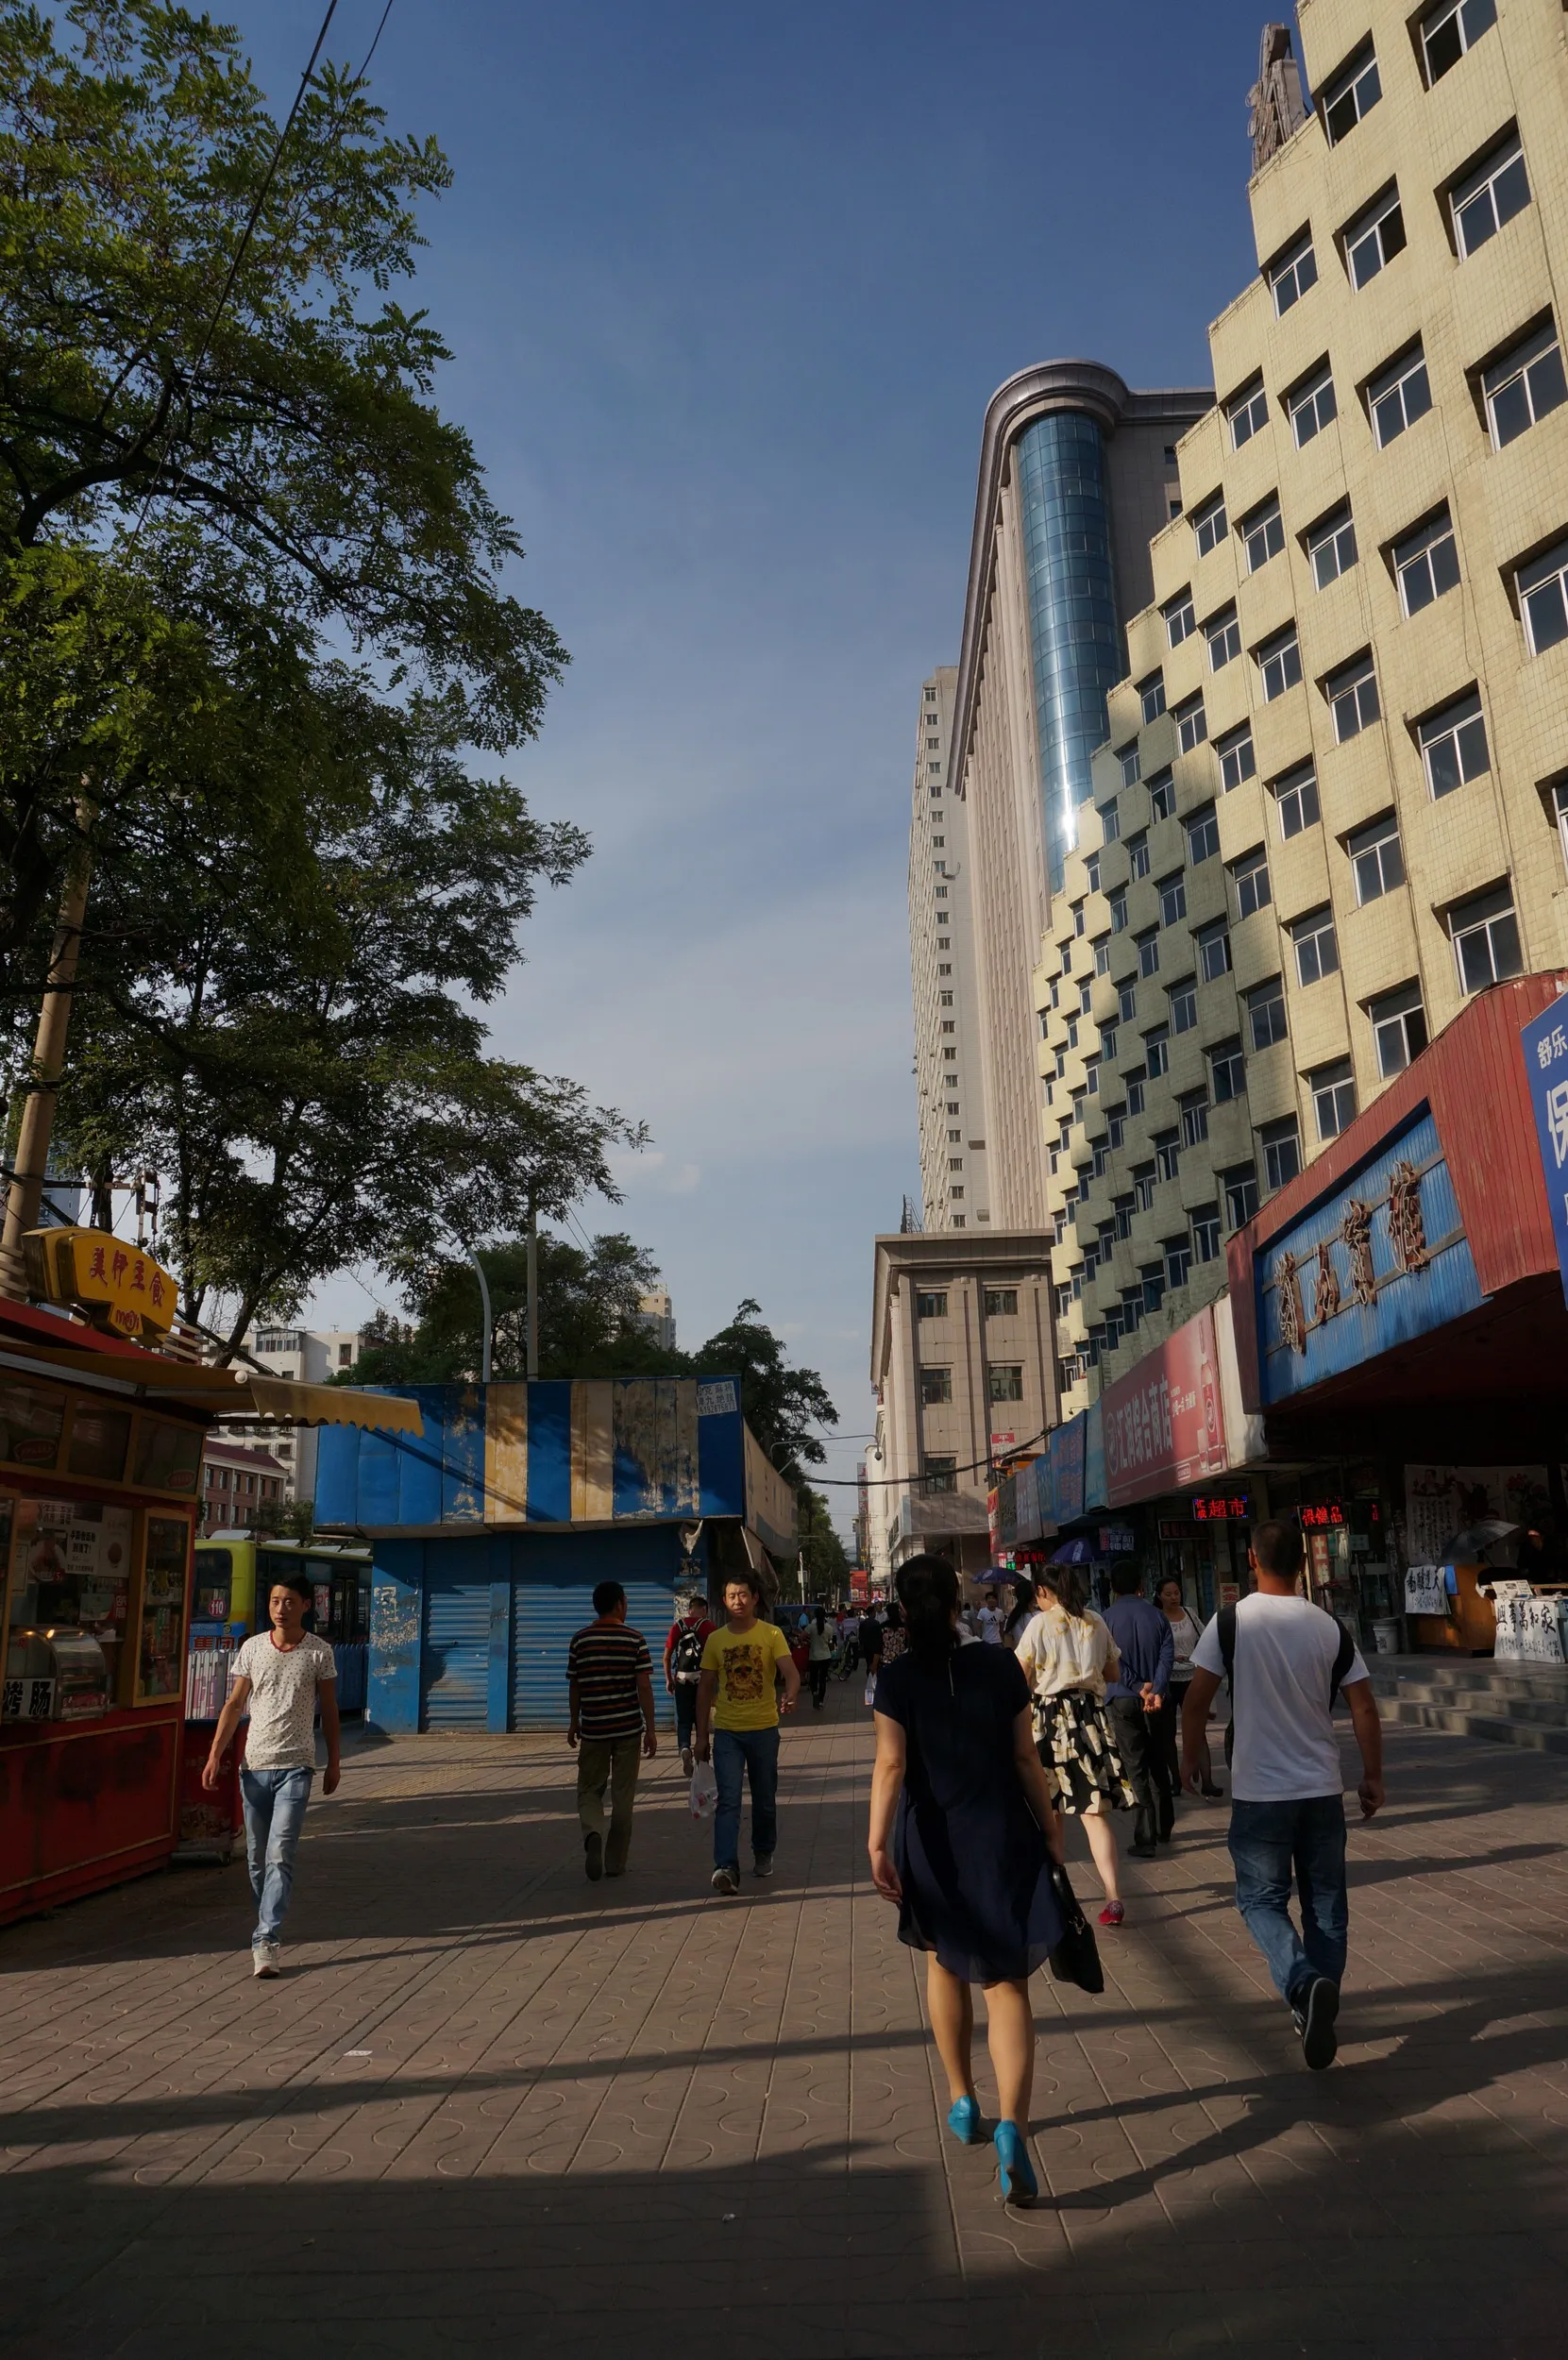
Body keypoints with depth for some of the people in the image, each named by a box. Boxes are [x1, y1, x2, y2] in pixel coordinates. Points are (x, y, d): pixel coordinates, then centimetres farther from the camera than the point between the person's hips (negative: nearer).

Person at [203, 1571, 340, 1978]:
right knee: (256, 1858, 11)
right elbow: (234, 1704, 7)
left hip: (295, 1765, -3)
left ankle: (266, 1940, -11)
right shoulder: (252, 1648, 4)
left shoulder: (319, 1652, -2)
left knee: (280, 1856, -12)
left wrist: (334, 1762, 7)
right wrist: (215, 1756, -1)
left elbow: (329, 1710, 6)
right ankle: (270, 1924, 31)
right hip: (254, 1764, 3)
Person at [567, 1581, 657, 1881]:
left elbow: (574, 1686, 5)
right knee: (623, 1796, 10)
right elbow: (644, 1686, -8)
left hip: (593, 1729, 1)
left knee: (589, 1791, 13)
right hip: (628, 1728, -1)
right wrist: (651, 1729, -3)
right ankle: (615, 1863, 15)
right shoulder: (635, 1639, -6)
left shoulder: (580, 1640, -1)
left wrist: (573, 1723, 18)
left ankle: (593, 1835, -15)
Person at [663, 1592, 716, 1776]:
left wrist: (668, 1679, 14)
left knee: (683, 1720, 6)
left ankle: (685, 1747, -21)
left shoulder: (678, 1625, 4)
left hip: (682, 1678, 1)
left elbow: (667, 1655, 4)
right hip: (703, 1678, 0)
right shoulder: (710, 1626, 0)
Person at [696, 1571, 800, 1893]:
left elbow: (790, 1672, -16)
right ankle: (726, 1867, -15)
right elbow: (705, 1688, 8)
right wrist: (702, 1735, 5)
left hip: (764, 1729, 0)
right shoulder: (716, 1640, 3)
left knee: (765, 1799, 13)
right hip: (726, 1732, 0)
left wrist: (790, 1696, -38)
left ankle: (763, 1854, 34)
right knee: (728, 1800, -10)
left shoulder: (772, 1634, -4)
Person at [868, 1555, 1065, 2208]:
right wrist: (1051, 1828, 8)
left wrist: (877, 1842, -23)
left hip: (933, 1844, 0)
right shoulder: (1001, 1666, -5)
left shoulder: (897, 1678, -9)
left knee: (944, 1962, 24)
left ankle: (962, 2100, 33)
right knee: (1007, 1984, 4)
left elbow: (891, 1764, -19)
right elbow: (1025, 1756, -2)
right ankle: (1012, 2123, -14)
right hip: (1003, 1839, 0)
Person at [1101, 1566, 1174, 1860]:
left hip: (1123, 1700, -3)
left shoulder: (1106, 1618, -6)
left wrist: (1139, 1687, -13)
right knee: (1157, 1763, 18)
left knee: (1136, 1768, 0)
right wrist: (1156, 1690, -16)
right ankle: (1162, 1827, 29)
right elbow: (1167, 1655, -9)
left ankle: (1146, 1839, -1)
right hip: (1155, 1698, 3)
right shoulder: (1156, 1615, 1)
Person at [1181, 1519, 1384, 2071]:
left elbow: (1197, 1699, -9)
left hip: (1259, 1791, -3)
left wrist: (1190, 1756, 6)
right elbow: (1364, 1708, -1)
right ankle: (1320, 2007, 20)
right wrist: (1373, 1776, 11)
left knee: (1261, 1899, 9)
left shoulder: (1231, 1622, -11)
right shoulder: (1329, 1627, -2)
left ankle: (1304, 1985, -15)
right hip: (1323, 1788, 3)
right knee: (1325, 1903, 16)